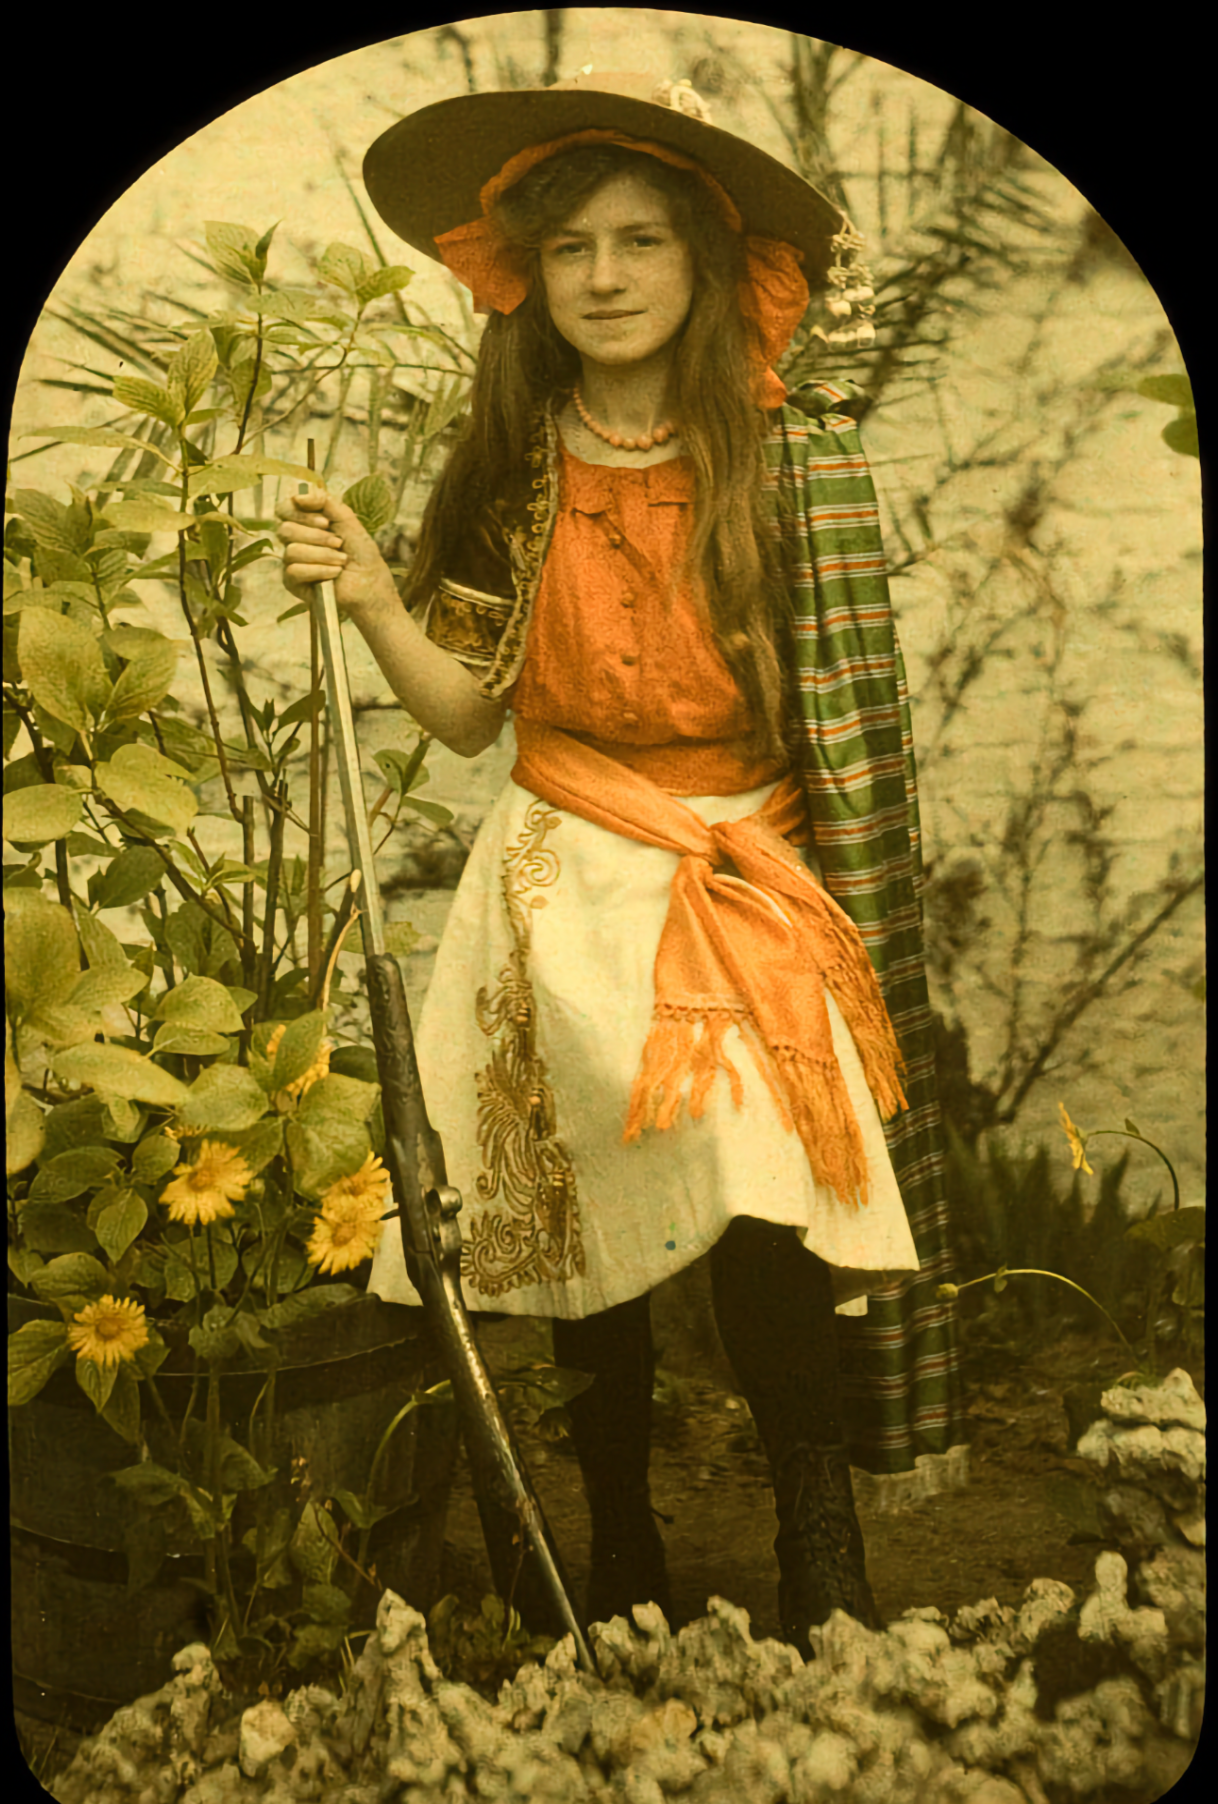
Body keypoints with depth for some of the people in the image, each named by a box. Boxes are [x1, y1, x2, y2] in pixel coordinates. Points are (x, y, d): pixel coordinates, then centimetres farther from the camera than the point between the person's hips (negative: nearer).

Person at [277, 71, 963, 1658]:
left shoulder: (793, 453, -4)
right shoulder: (512, 471, 4)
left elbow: (852, 721, -3)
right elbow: (470, 712, 6)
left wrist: (863, 949, -7)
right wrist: (368, 598, -9)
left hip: (749, 889, -2)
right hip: (566, 891, 3)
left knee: (759, 1228, -19)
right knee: (588, 1241, 5)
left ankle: (823, 1547, 4)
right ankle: (623, 1563, 26)